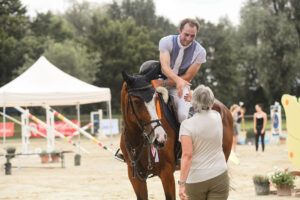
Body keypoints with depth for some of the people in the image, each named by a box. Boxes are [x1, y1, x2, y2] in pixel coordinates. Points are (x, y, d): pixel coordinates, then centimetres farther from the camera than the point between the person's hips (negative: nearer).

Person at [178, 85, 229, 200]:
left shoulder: (187, 125, -13)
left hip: (196, 179, -2)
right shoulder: (217, 117, 0)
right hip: (219, 176, 2)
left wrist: (182, 183, -20)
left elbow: (187, 155, -20)